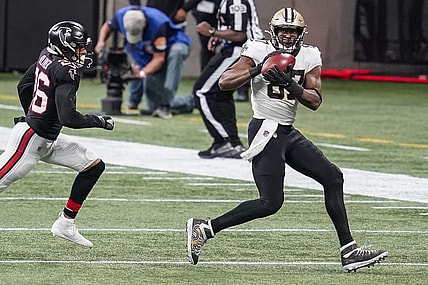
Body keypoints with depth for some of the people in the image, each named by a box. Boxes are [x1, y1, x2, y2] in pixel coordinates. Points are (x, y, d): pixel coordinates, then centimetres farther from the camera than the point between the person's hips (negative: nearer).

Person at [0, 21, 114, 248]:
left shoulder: (46, 57, 5)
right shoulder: (66, 71, -23)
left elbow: (23, 87, 18)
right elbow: (68, 118, -28)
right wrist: (99, 121, -14)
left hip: (48, 141, 10)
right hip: (30, 139, -10)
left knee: (94, 166, 9)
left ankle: (66, 224, 13)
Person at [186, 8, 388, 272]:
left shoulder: (309, 58, 7)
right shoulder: (259, 52, -8)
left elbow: (315, 101, -3)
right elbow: (225, 82, -15)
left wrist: (291, 84, -20)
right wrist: (258, 70, -25)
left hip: (288, 133, 7)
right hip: (265, 131, -7)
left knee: (333, 178, 4)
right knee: (270, 202, -13)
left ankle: (349, 251, 6)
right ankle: (204, 228, -4)